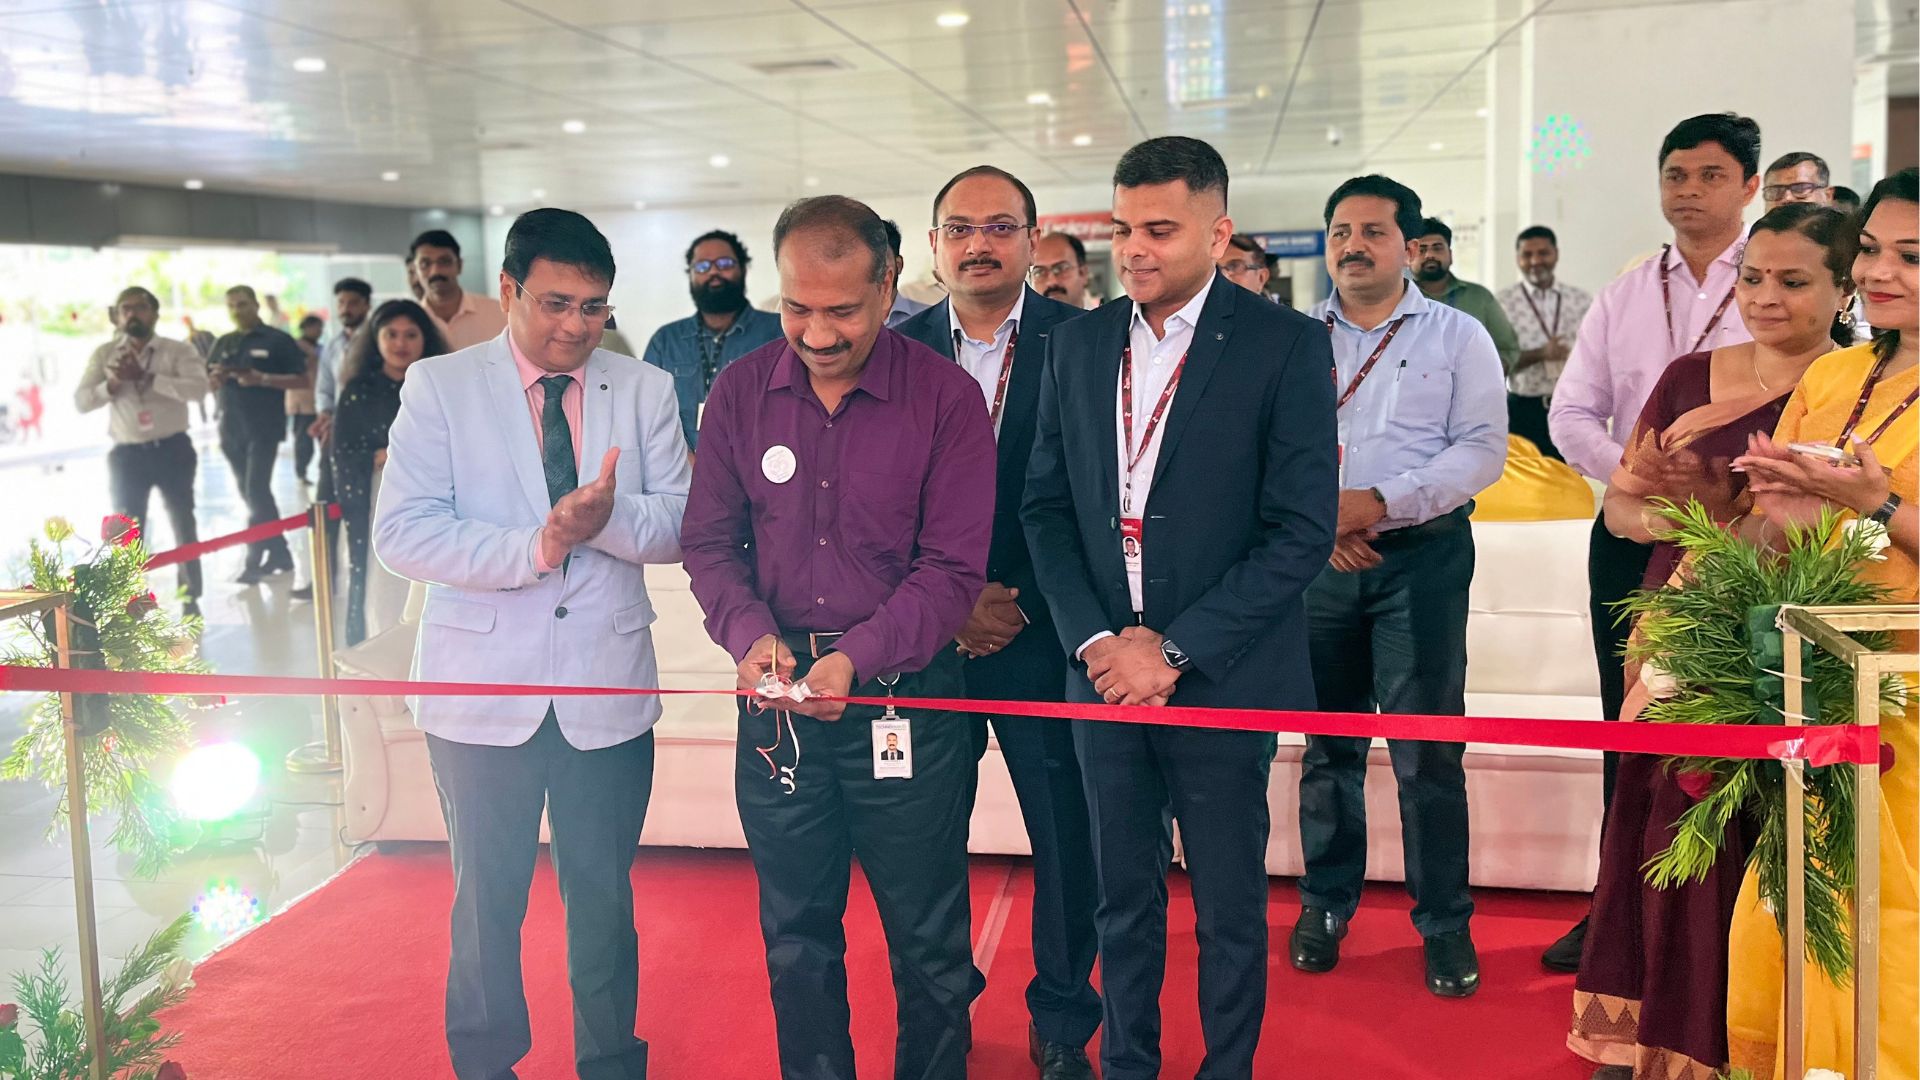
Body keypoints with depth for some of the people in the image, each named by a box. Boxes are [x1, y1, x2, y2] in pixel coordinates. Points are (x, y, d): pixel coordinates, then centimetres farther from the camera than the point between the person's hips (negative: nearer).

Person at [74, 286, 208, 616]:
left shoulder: (179, 351, -4)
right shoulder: (104, 354, 4)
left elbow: (198, 387, -22)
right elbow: (81, 401, -2)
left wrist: (147, 377, -26)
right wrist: (113, 383, -19)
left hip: (173, 450, -1)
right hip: (128, 454, 2)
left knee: (183, 524, 8)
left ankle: (190, 598, 21)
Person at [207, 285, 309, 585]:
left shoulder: (277, 340, -2)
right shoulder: (223, 343, 15)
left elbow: (301, 380, -7)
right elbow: (209, 385, 18)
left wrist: (262, 379, -19)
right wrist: (217, 377, -6)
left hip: (265, 428, -7)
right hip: (232, 429, 7)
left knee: (257, 491, -12)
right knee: (250, 493, 10)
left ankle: (254, 561, -9)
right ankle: (279, 553, 19)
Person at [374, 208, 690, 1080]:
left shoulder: (644, 391, 4)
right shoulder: (438, 387, -2)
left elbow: (683, 525, -3)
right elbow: (401, 533, -13)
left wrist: (611, 517, -23)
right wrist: (537, 546, -23)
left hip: (607, 690, 2)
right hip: (482, 689, -1)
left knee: (604, 899, 14)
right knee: (486, 903, 14)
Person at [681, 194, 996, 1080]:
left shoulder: (945, 398, -8)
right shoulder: (742, 391, 1)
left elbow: (953, 567, -10)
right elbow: (710, 539, 6)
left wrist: (858, 658, -22)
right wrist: (749, 635, -13)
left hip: (904, 698, -3)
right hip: (776, 700, 3)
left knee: (927, 940, 9)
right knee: (796, 935, 16)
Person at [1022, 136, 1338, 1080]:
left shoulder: (1284, 345, -8)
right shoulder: (1079, 341, 5)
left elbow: (1302, 532, -12)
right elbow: (1046, 503, 7)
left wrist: (1175, 648, -15)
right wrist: (1094, 637, -7)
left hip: (1220, 677, -3)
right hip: (1104, 669, 4)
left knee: (1228, 910, 11)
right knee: (1123, 896, 16)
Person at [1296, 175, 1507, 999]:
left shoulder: (1457, 336, 3)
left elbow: (1482, 449, -6)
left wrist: (1379, 502, -16)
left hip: (1422, 554, -2)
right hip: (1316, 555, 3)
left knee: (1428, 747, -4)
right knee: (1327, 741, 11)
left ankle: (1444, 922, 9)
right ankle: (1325, 904, 24)